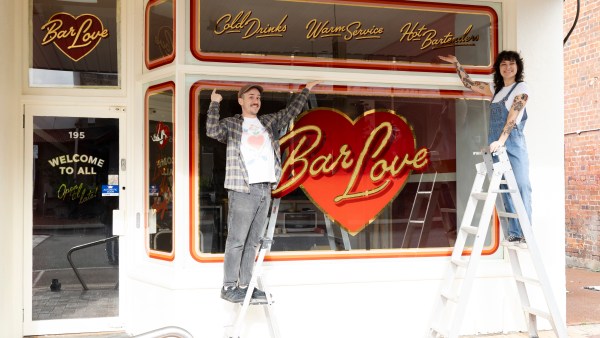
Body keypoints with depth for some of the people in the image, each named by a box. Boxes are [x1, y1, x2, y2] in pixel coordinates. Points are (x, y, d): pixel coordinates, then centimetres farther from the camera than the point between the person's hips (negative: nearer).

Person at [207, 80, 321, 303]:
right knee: (236, 240, -6)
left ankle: (245, 285, 13)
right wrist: (214, 104, -10)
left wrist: (306, 90, 24)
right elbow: (212, 130, -12)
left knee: (253, 242, 8)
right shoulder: (231, 124, 5)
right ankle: (229, 287, -1)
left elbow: (291, 112, 23)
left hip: (265, 190, 6)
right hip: (243, 190, -6)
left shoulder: (269, 122, 20)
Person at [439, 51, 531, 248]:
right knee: (505, 190, 2)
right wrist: (456, 63, 22)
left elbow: (512, 117, -11)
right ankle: (514, 234, 3)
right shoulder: (496, 89, 19)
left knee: (521, 187, -9)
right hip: (497, 147, 6)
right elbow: (470, 84, 26)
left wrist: (501, 141, -21)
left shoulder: (521, 88, 1)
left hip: (513, 145, -6)